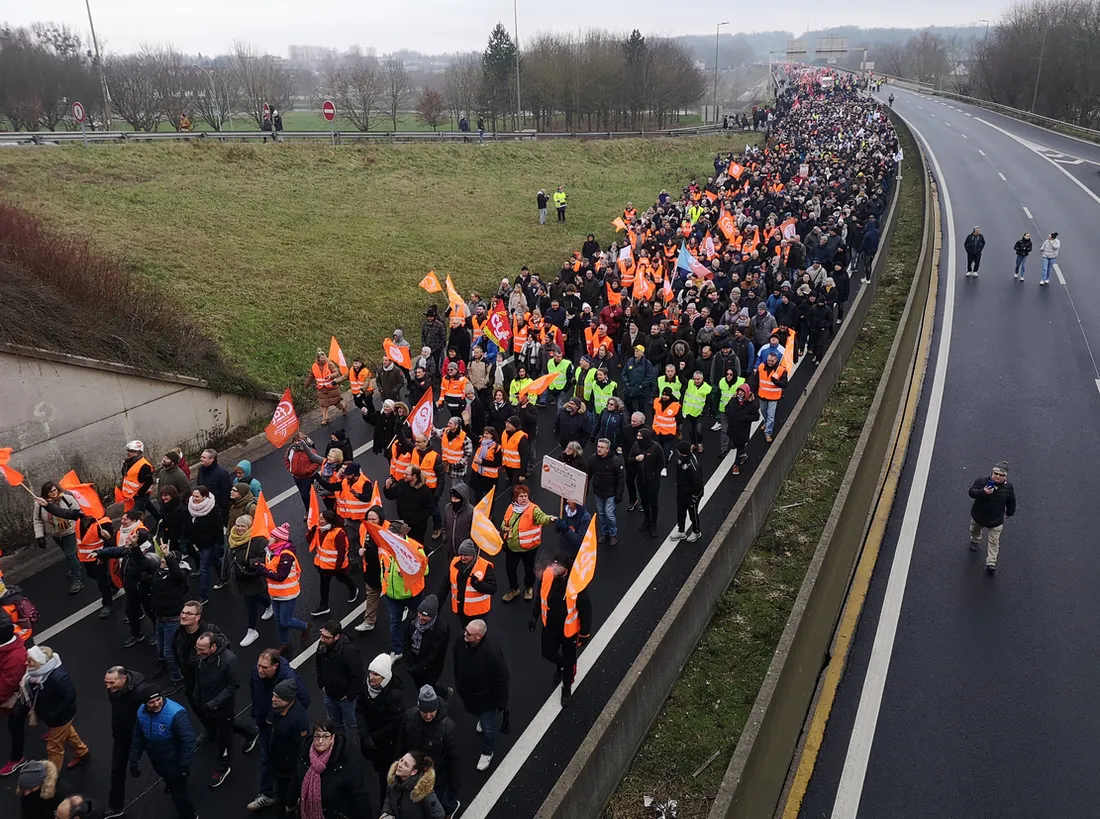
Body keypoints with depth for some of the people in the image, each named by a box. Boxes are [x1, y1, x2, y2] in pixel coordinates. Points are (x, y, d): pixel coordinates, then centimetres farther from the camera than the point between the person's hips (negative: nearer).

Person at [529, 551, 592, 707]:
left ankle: (567, 688, 42)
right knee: (548, 652, 21)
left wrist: (584, 633, -11)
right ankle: (560, 664, 57)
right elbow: (540, 596, 1)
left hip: (569, 629, -3)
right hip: (550, 626, 4)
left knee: (569, 659, 16)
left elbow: (585, 610, -18)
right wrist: (534, 616, 9)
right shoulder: (547, 575, -19)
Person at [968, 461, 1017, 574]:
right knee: (975, 530, 30)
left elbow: (1011, 502, 3)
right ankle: (975, 541, 63)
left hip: (996, 521, -1)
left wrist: (1009, 513, 14)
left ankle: (991, 563, 6)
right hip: (978, 516, 1)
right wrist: (983, 492, -46)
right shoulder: (981, 481, -20)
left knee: (994, 542, 0)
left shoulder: (1008, 488, -13)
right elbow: (971, 492, -29)